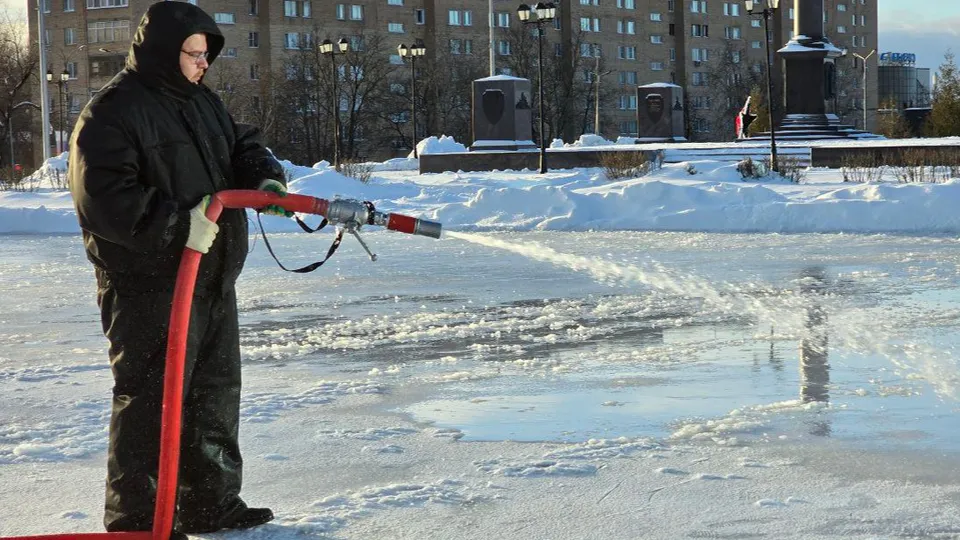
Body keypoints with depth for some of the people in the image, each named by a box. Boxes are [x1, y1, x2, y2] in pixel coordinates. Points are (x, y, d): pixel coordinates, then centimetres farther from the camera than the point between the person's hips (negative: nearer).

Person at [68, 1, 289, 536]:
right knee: (152, 402, -7)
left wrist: (266, 178, -6)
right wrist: (179, 225, -29)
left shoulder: (204, 102, 13)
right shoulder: (113, 112, -14)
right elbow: (104, 199, -22)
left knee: (216, 393, 16)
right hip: (149, 287, -9)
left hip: (213, 281, 9)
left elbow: (243, 145, 18)